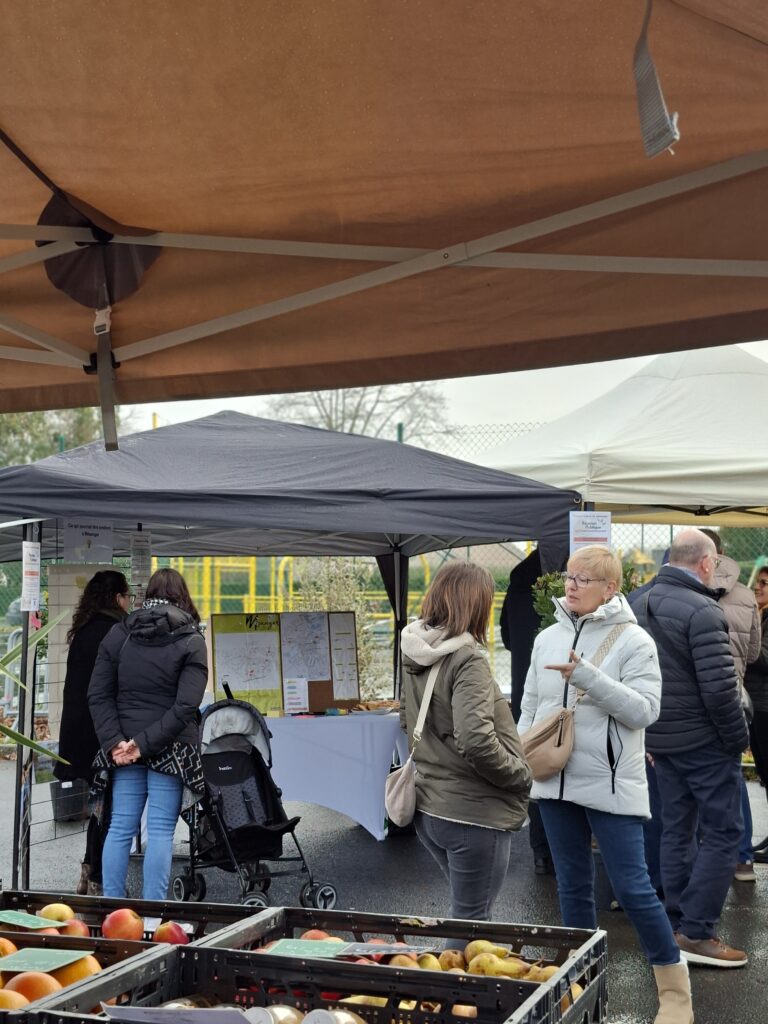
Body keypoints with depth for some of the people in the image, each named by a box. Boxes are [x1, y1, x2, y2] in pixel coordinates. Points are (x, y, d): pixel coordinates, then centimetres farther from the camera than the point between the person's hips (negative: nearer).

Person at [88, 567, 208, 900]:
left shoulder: (118, 634, 7)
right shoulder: (191, 641, -3)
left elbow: (98, 694, 2)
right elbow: (186, 704, -14)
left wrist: (114, 741, -4)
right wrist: (146, 744, -12)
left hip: (122, 749, 3)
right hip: (170, 749, -3)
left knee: (119, 828, 8)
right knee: (161, 830, 0)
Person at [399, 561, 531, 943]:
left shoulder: (415, 657, 6)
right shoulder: (467, 660, -20)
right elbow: (475, 740, -30)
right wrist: (521, 774, -16)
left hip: (428, 809, 8)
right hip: (473, 814, -8)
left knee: (467, 910, 24)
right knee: (471, 921, 5)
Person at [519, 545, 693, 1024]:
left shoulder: (633, 641, -9)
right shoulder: (548, 638, 6)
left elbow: (644, 710, -17)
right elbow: (530, 707, 13)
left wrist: (587, 676, -26)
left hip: (610, 786, -5)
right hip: (555, 782, 5)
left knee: (633, 888, -2)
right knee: (573, 887, 15)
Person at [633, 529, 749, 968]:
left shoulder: (641, 605, 7)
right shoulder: (702, 611, -19)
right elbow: (719, 688, -22)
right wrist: (738, 738, -9)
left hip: (661, 737, 8)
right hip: (704, 740, -8)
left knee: (677, 830, 15)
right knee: (722, 832, 1)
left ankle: (678, 925, 22)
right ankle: (696, 932, 1)